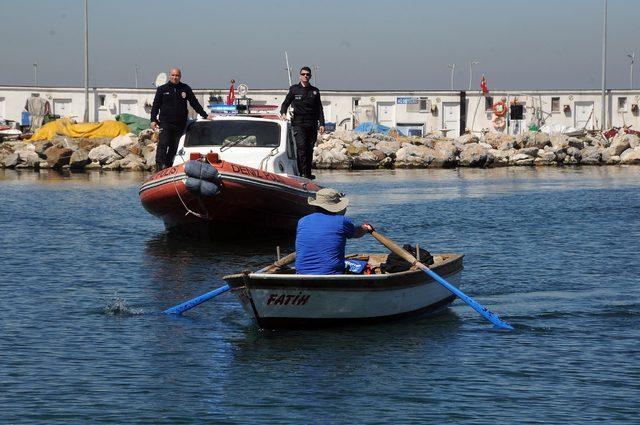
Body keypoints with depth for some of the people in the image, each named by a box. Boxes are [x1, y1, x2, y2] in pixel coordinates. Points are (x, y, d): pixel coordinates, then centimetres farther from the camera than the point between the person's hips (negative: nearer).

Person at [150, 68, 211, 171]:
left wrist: (205, 115, 10)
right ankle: (159, 165, -18)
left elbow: (195, 104, 14)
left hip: (180, 124, 2)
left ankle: (168, 166, 9)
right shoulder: (162, 89, 7)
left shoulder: (186, 89, 10)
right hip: (165, 123, -2)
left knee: (174, 147, 4)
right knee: (163, 144, -14)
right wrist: (153, 120, -3)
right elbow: (155, 106, 8)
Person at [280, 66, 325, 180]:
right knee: (301, 147, -16)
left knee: (309, 149, 3)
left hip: (312, 125, 3)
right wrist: (283, 113, -11)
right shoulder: (294, 89, 8)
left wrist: (322, 124, 5)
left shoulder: (315, 91, 14)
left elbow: (319, 109, 14)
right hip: (298, 124, -3)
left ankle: (308, 173, 9)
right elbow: (286, 103, 9)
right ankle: (302, 172, -18)